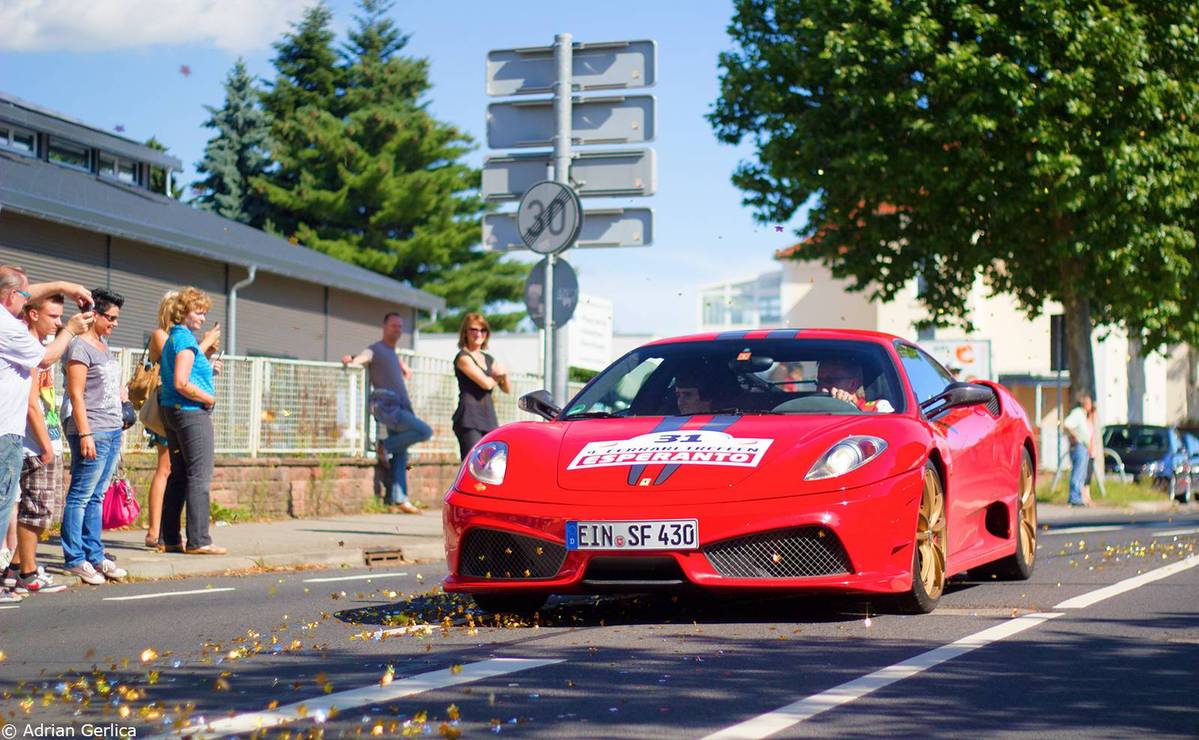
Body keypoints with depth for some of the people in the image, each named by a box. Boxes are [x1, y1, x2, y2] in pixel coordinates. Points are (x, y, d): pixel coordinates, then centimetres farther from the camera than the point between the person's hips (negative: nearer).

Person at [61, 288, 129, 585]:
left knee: (97, 496, 11)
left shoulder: (103, 343, 17)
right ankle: (74, 558, -1)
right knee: (81, 496, -4)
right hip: (92, 431, -9)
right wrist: (85, 434, -19)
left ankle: (94, 555, 15)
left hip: (112, 429, 9)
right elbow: (76, 395, -15)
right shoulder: (79, 346, -10)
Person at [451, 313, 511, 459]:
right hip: (470, 419, -7)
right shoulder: (463, 357, -1)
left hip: (489, 419, 7)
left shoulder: (489, 359, 21)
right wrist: (498, 378, 9)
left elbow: (508, 389, 18)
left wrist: (504, 375, -2)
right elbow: (486, 383, -12)